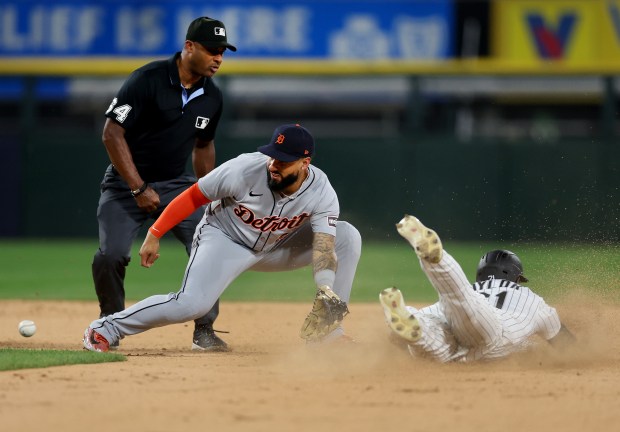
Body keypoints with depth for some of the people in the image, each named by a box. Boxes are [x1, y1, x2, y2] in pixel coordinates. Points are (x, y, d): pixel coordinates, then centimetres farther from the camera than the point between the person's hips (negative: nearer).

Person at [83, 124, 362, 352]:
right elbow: (192, 197, -18)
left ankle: (332, 331, -9)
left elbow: (323, 247, -31)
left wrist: (325, 289, -50)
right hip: (224, 238, -4)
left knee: (347, 236, -12)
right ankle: (107, 328, -11)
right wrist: (153, 236, -17)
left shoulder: (322, 193, -23)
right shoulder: (244, 169, -30)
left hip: (276, 247, 4)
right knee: (191, 303, -28)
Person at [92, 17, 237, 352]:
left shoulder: (212, 97, 1)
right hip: (125, 183, -5)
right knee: (111, 255, -19)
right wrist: (139, 188, -21)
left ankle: (204, 331, 2)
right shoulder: (147, 80, -18)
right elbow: (112, 133, -18)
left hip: (176, 185, 5)